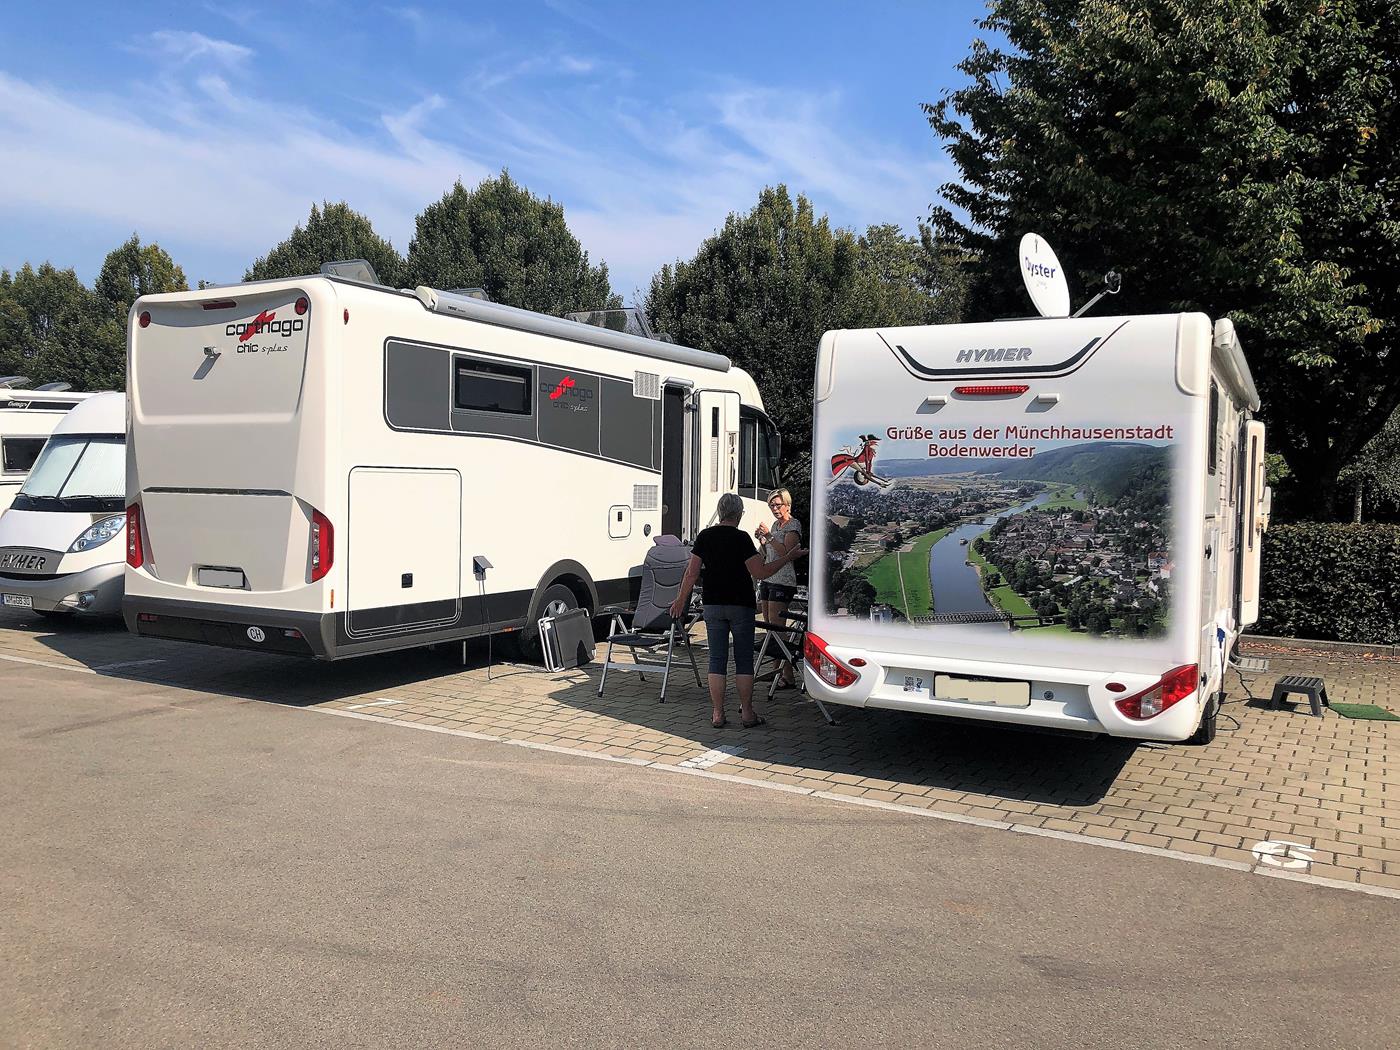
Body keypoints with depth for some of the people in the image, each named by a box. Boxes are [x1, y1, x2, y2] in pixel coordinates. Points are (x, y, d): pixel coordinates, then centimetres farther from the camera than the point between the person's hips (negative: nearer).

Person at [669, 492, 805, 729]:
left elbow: (692, 572, 3)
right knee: (744, 660, 5)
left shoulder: (704, 536, 2)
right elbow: (760, 573, -14)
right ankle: (747, 713, 7)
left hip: (712, 604, 3)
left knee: (717, 660, 6)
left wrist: (681, 599, 14)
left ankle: (718, 714, 5)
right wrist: (788, 557, -6)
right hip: (740, 604, -3)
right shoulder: (741, 538, -11)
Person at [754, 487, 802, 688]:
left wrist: (769, 536, -20)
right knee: (769, 628, 7)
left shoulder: (794, 525, -5)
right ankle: (777, 669, 13)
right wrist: (761, 539, 5)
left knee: (777, 628, -12)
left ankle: (789, 676, -11)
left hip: (783, 582, -8)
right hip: (767, 579, 8)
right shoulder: (775, 525, 18)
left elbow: (785, 552, -17)